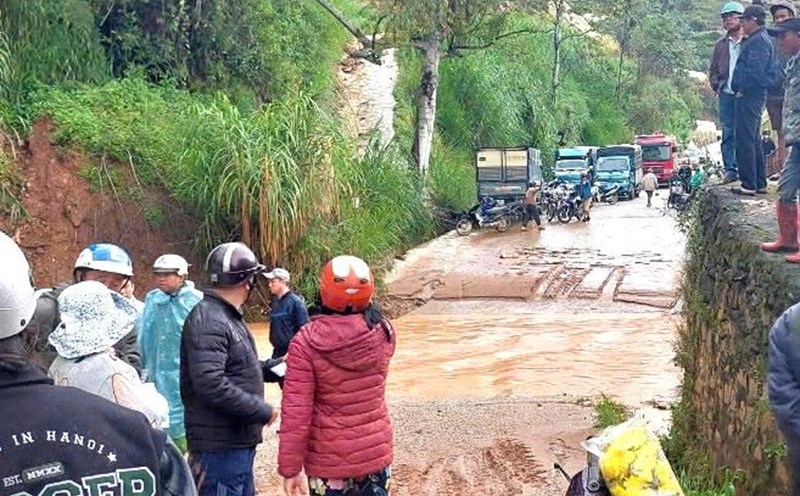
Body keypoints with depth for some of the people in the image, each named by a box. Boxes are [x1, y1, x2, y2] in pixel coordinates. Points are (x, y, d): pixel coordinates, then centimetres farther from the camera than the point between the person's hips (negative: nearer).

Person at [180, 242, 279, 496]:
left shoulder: (228, 316, 14)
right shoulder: (208, 320, -19)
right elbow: (211, 384, -29)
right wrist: (262, 411, -23)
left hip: (239, 441, 11)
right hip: (220, 446, -11)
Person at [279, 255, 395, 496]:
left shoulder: (306, 343, -17)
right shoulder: (382, 332, -8)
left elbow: (296, 414, -17)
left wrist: (290, 468, -8)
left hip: (329, 460, -3)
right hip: (376, 452, 3)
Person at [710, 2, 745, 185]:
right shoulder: (721, 45, 15)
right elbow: (713, 70, 20)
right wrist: (716, 87, 4)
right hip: (726, 94, 4)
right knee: (727, 133, 2)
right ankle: (730, 170, 5)